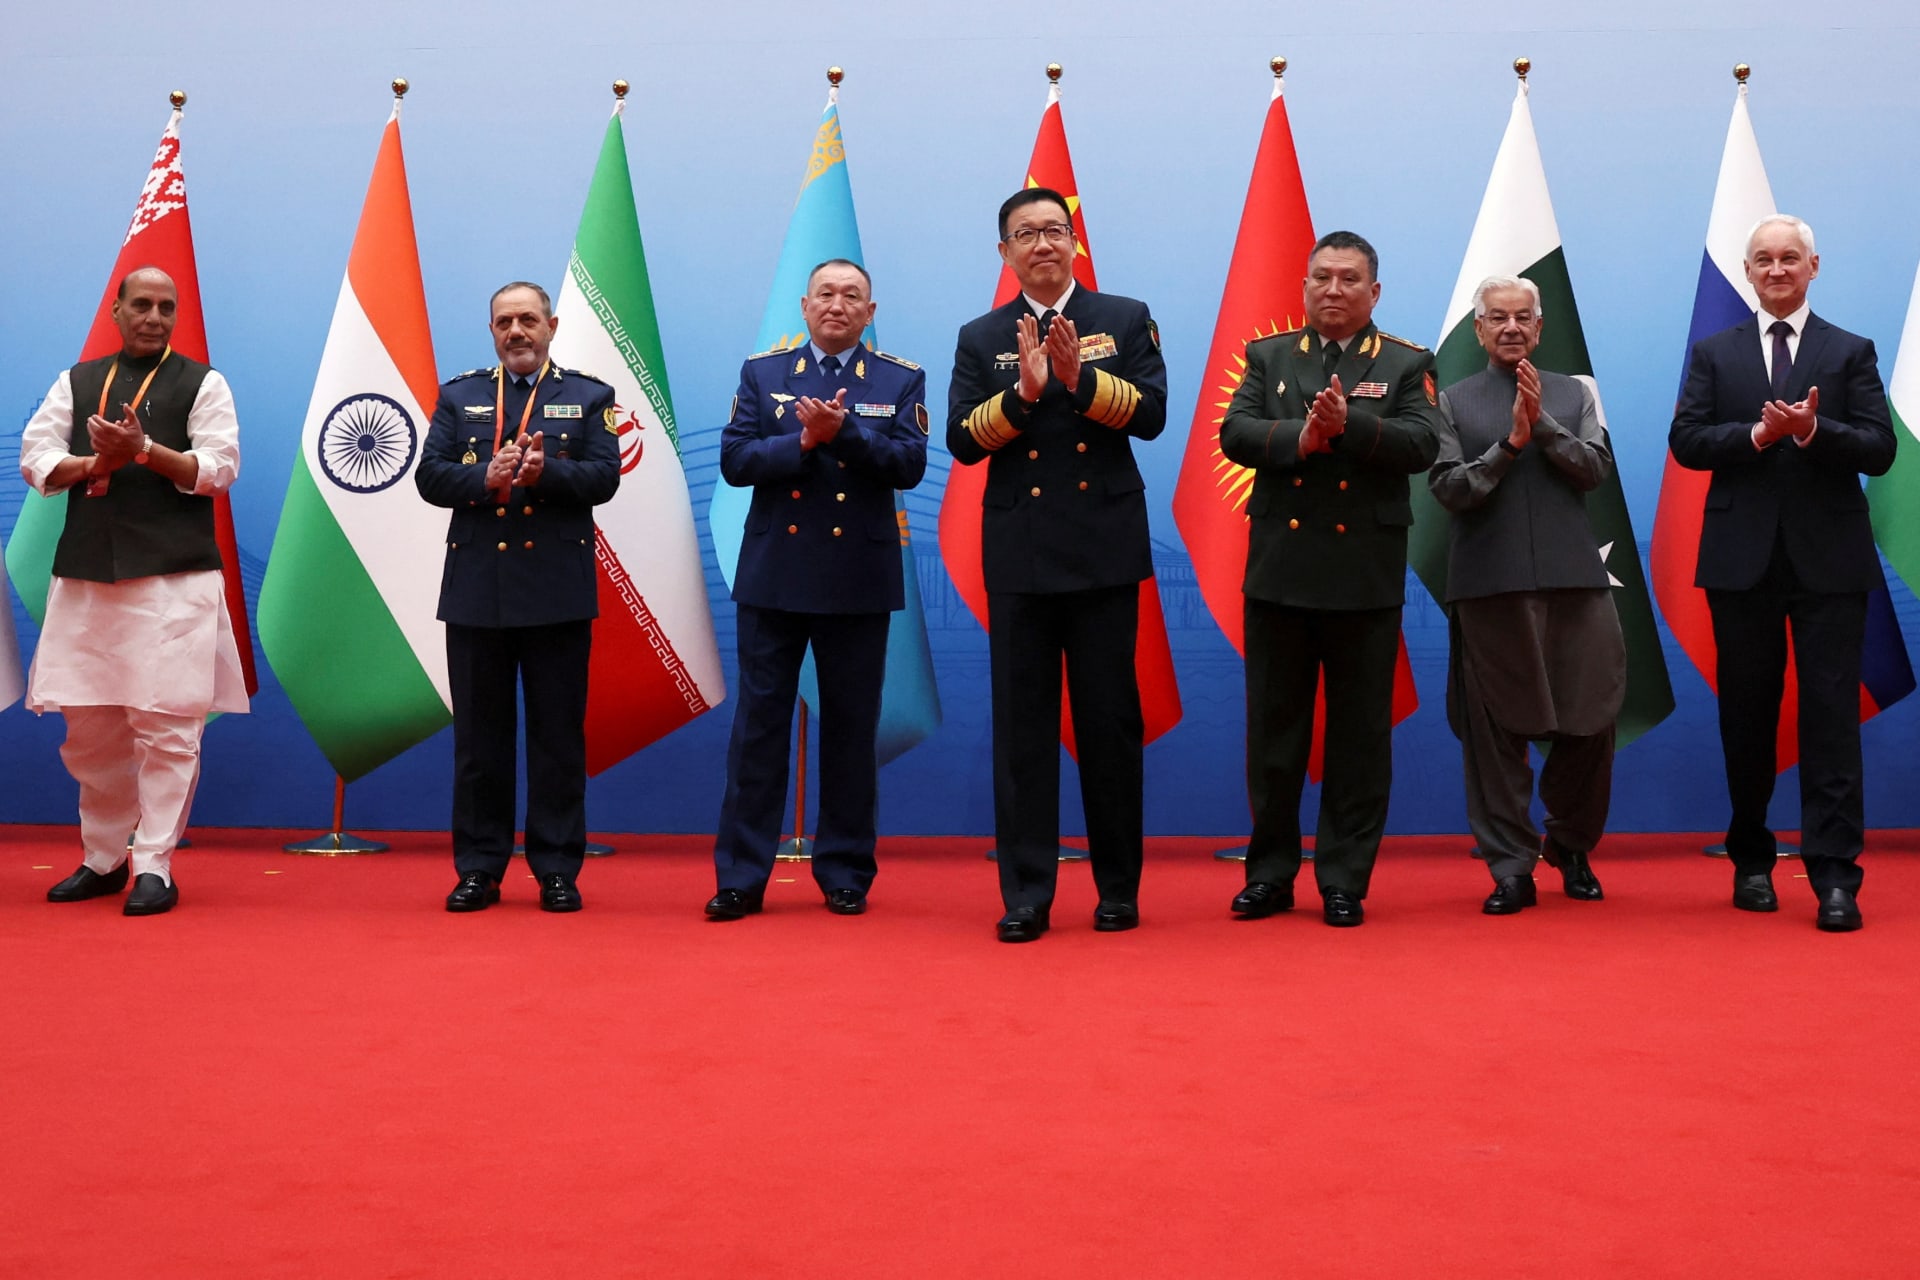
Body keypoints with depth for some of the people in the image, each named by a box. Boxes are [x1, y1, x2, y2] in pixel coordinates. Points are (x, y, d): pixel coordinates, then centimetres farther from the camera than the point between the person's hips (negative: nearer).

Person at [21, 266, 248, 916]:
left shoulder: (201, 383, 5)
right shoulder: (77, 382, 15)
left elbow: (217, 467, -5)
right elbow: (36, 459, 6)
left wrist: (144, 450, -17)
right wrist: (97, 462, -11)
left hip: (174, 575, -4)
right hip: (84, 574, 4)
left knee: (167, 726, -6)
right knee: (88, 728, 9)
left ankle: (154, 867, 0)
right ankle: (102, 859, 23)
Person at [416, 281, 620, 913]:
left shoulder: (589, 397, 9)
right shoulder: (458, 396, 13)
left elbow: (603, 477, -4)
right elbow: (430, 476, 2)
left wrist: (545, 470, -21)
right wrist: (487, 477, -16)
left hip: (558, 592, -1)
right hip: (475, 589, 2)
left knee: (558, 735, 2)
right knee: (479, 736, 6)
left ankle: (557, 870, 9)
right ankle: (479, 869, 13)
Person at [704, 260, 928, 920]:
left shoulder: (901, 379, 5)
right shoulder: (762, 372, 7)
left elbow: (909, 465, -8)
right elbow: (734, 461, -2)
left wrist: (844, 431, -21)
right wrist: (804, 442, -16)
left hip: (858, 580, 0)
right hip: (774, 572, 1)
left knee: (851, 727, 6)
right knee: (758, 722, 1)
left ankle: (845, 874, 15)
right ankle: (741, 876, 6)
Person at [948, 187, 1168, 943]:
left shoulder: (1126, 319, 6)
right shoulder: (981, 338, 9)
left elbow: (1151, 415, -5)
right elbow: (962, 441, -2)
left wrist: (1080, 376, -19)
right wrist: (1023, 390, -16)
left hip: (1105, 548, -1)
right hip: (1019, 553, 1)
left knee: (1110, 719, 4)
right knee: (1022, 725, 2)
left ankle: (1119, 887, 15)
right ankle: (1025, 895, 7)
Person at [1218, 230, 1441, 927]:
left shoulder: (1407, 364, 5)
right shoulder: (1268, 356, 11)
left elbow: (1421, 444, -9)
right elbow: (1234, 433, -3)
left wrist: (1350, 424, -24)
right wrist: (1300, 437, -20)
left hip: (1365, 575, -1)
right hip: (1279, 568, 2)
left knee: (1360, 733, 4)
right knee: (1273, 728, 6)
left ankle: (1345, 881, 12)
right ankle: (1270, 872, 16)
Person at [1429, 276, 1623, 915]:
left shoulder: (1573, 395, 14)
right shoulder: (1453, 402, 8)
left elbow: (1595, 469, 2)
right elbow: (1448, 488, -2)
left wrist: (1543, 424, -10)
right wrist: (1510, 443, -11)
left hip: (1573, 578, 2)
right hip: (1489, 585, -2)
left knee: (1589, 724, 4)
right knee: (1497, 733, 0)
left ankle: (1571, 846, 26)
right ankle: (1511, 868, 8)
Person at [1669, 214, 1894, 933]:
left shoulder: (1851, 353, 7)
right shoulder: (1714, 354, 11)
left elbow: (1879, 450, -2)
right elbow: (1685, 442, -1)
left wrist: (1813, 429, -19)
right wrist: (1759, 432, -15)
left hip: (1830, 558, -1)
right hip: (1743, 559, 2)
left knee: (1831, 714, -6)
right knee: (1747, 715, 8)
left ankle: (1835, 877, -7)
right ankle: (1751, 862, 20)